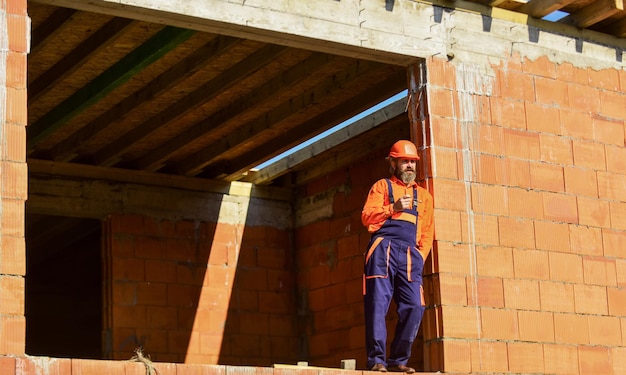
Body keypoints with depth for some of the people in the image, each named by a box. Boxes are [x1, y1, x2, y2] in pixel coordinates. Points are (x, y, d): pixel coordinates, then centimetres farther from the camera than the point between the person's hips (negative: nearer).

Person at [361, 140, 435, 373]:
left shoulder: (424, 195, 25)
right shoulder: (382, 186, 16)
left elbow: (427, 233, 19)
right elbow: (367, 217, 3)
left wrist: (420, 257, 4)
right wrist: (393, 208, -11)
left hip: (411, 255, 3)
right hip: (384, 248, -3)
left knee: (414, 307, -9)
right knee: (377, 303, -12)